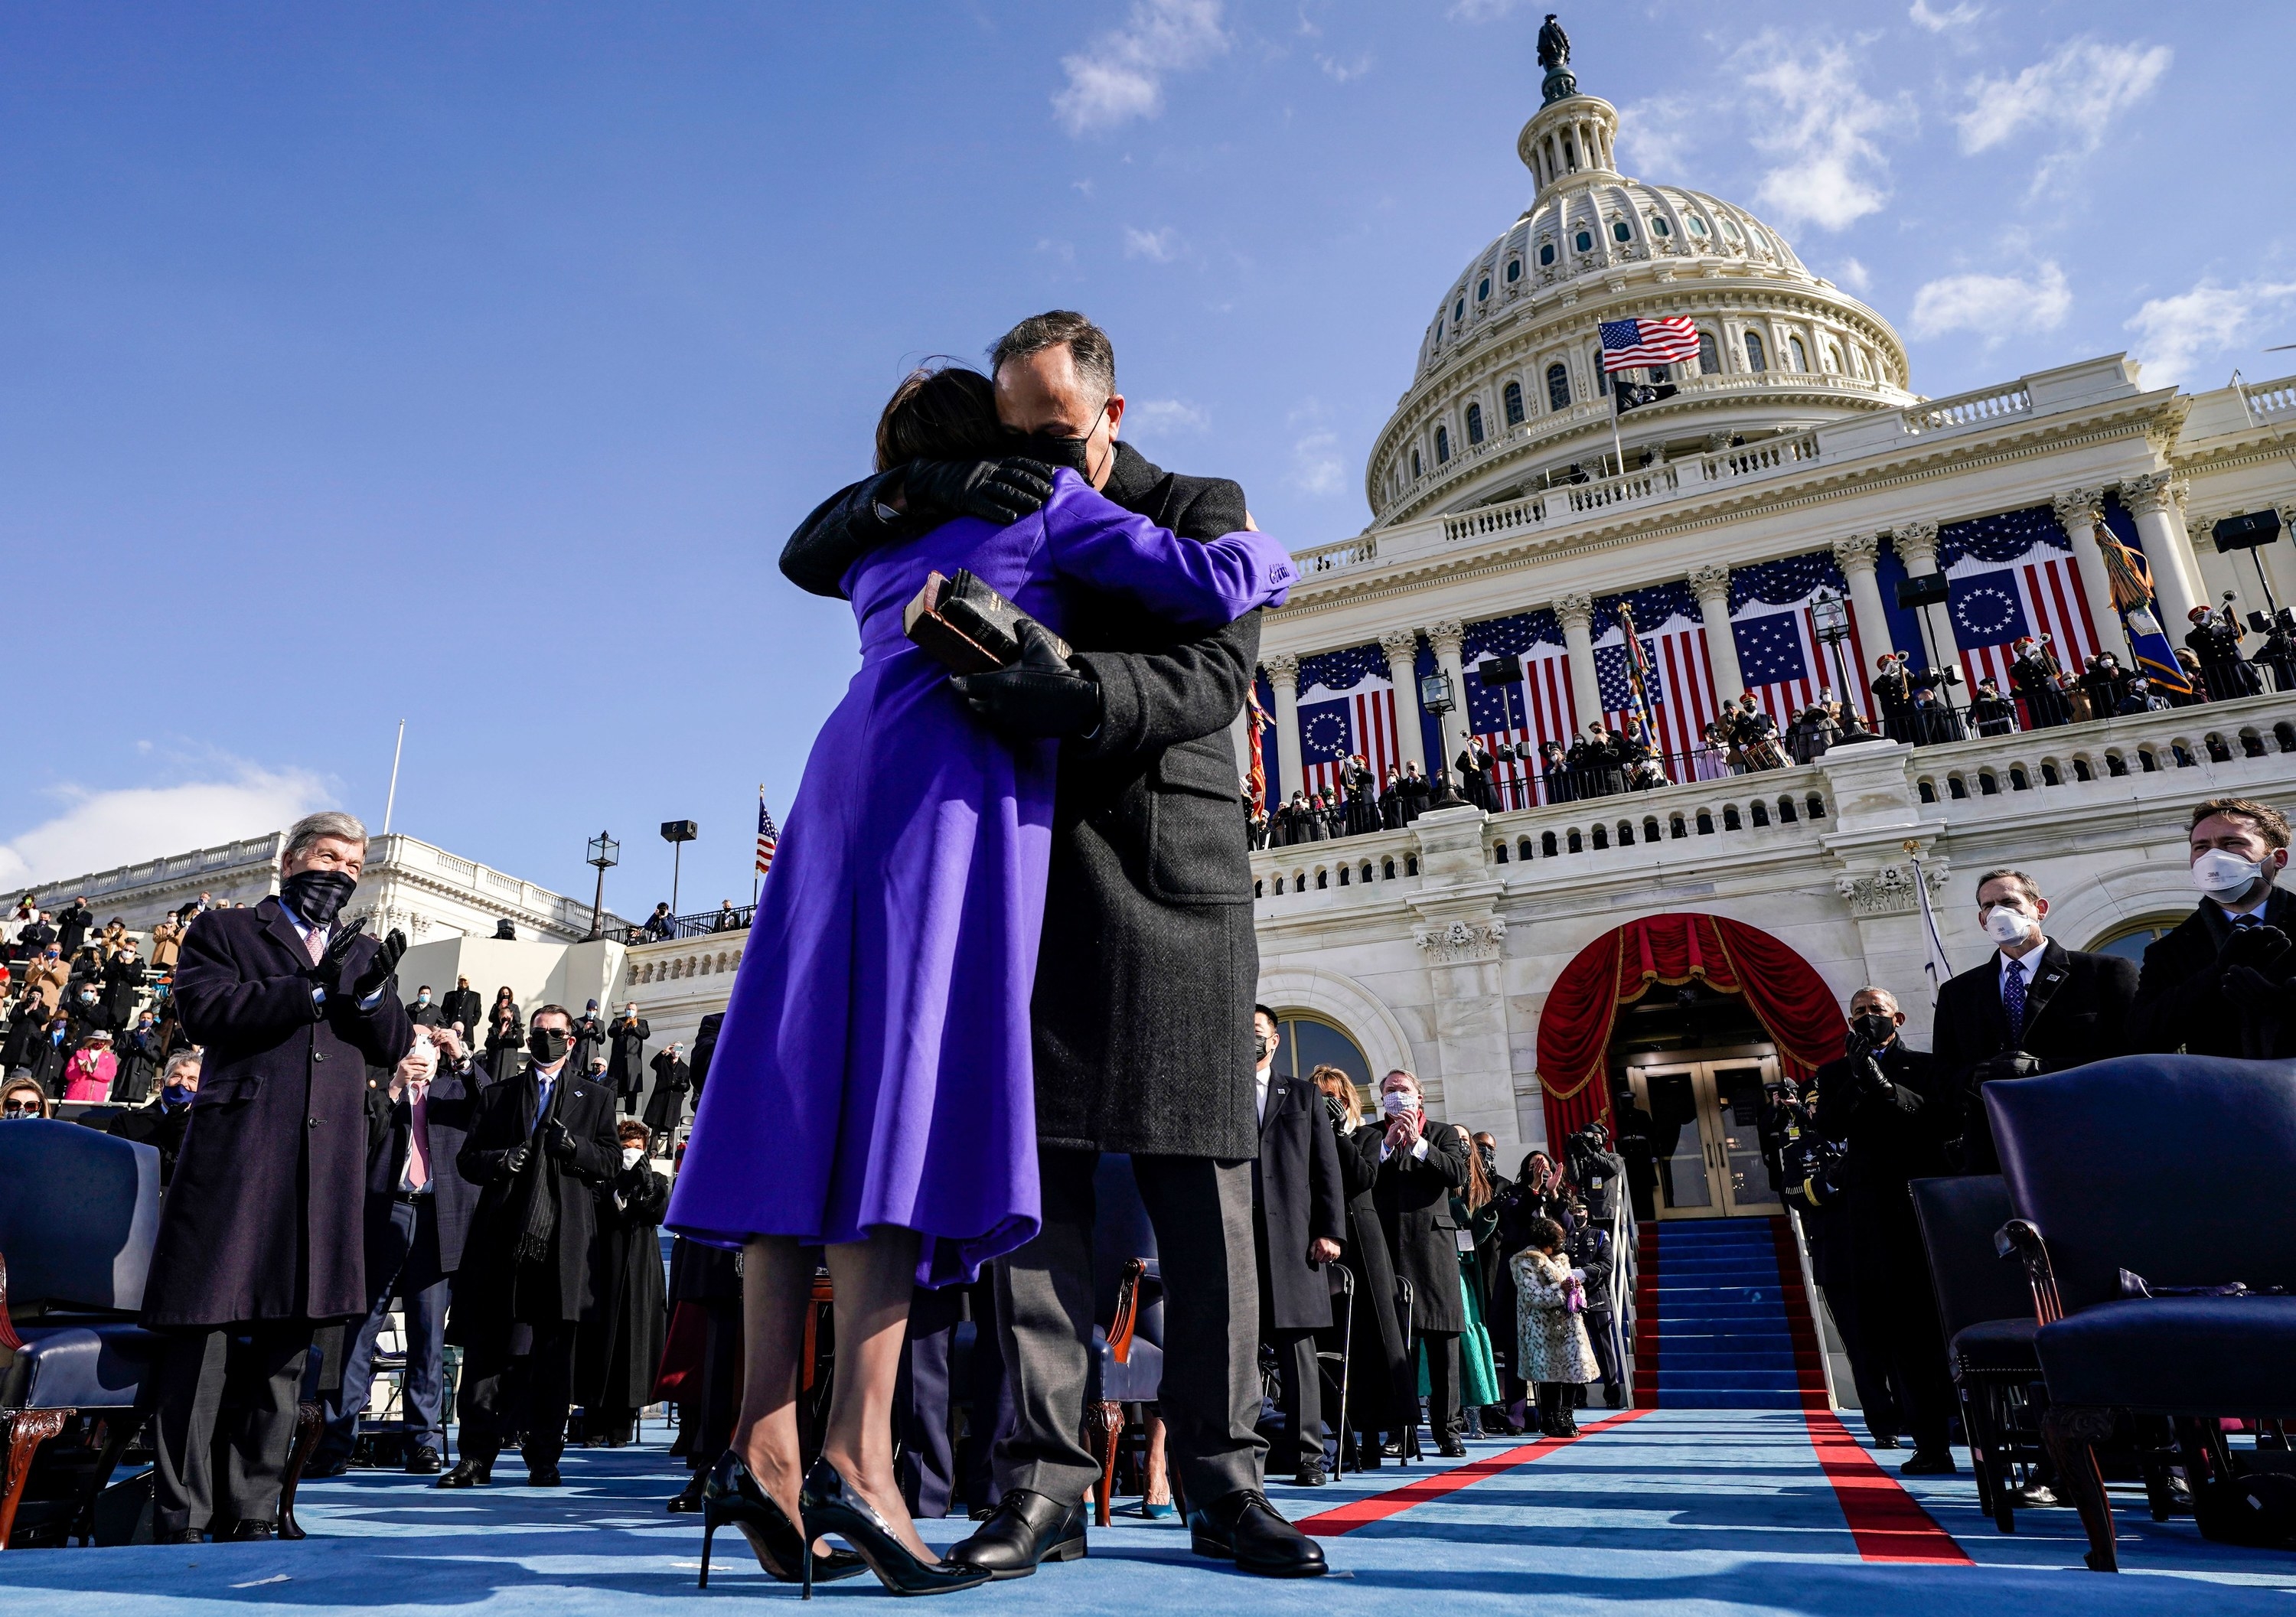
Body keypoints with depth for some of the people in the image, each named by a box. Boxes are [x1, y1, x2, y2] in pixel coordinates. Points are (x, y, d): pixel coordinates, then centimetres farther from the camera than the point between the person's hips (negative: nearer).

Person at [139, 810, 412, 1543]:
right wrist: (313, 987, -15)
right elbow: (205, 1010, -6)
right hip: (235, 1155, -4)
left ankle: (252, 1512, 17)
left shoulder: (363, 953, 22)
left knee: (286, 1345, 8)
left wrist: (372, 993, -7)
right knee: (202, 1337, -3)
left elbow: (393, 1047, 13)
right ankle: (180, 1517, 7)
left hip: (327, 1169, 4)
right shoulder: (224, 930, 11)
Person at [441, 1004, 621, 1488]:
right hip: (501, 1238, 1)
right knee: (486, 1349, 0)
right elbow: (466, 1159, 14)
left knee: (553, 1353, 2)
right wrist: (497, 1161, -8)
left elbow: (611, 1161, 7)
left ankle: (544, 1458, 10)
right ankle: (477, 1457, 8)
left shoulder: (595, 1099, 15)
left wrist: (573, 1146, -12)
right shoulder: (496, 1095, 19)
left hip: (562, 1241, -1)